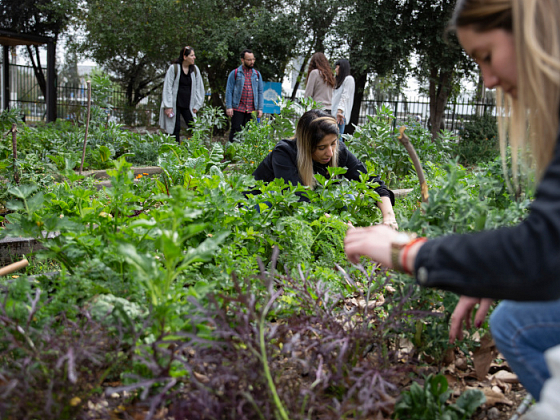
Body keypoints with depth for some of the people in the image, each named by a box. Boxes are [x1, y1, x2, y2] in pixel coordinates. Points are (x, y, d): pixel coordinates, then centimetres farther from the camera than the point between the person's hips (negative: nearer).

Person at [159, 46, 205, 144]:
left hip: (188, 105, 3)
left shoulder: (195, 69, 5)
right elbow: (167, 87, -5)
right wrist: (168, 106, -10)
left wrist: (197, 105, 6)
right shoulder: (173, 68, -6)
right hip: (175, 104, -3)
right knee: (175, 128, 0)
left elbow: (199, 87, 11)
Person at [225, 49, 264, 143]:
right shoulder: (235, 73, 4)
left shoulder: (257, 74, 14)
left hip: (252, 110, 3)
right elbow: (229, 91, 1)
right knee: (236, 131, -2)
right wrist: (228, 107, -8)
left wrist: (260, 108, 5)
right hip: (238, 109, -3)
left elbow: (260, 92, 14)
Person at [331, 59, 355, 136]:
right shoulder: (339, 80, 28)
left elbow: (345, 97, -12)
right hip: (333, 114, 8)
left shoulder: (349, 79, 1)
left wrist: (339, 111, -23)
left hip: (340, 115, -8)